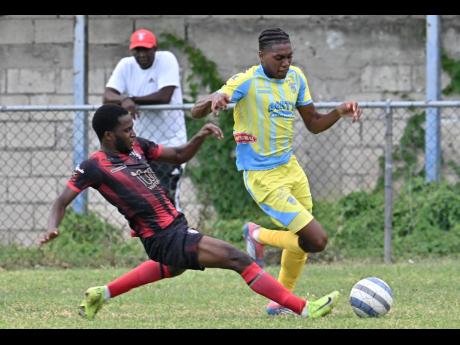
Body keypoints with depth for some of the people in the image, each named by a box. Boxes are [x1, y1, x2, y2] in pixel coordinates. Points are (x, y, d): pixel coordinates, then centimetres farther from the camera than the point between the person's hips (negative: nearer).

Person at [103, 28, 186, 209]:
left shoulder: (167, 60, -11)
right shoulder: (126, 66, 2)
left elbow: (165, 96, -23)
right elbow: (107, 97, -9)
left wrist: (133, 99, -16)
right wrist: (124, 100, -30)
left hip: (169, 141, -5)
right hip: (140, 143, 5)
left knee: (166, 196, -14)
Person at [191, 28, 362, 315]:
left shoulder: (296, 78, 3)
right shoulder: (247, 82, -18)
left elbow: (313, 124, 13)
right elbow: (196, 112, -22)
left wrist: (340, 112, -7)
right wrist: (213, 100, -45)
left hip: (290, 167, 8)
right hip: (263, 178, -8)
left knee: (302, 240, 15)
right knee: (317, 240, -14)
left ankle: (281, 301, 35)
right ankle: (258, 236, 11)